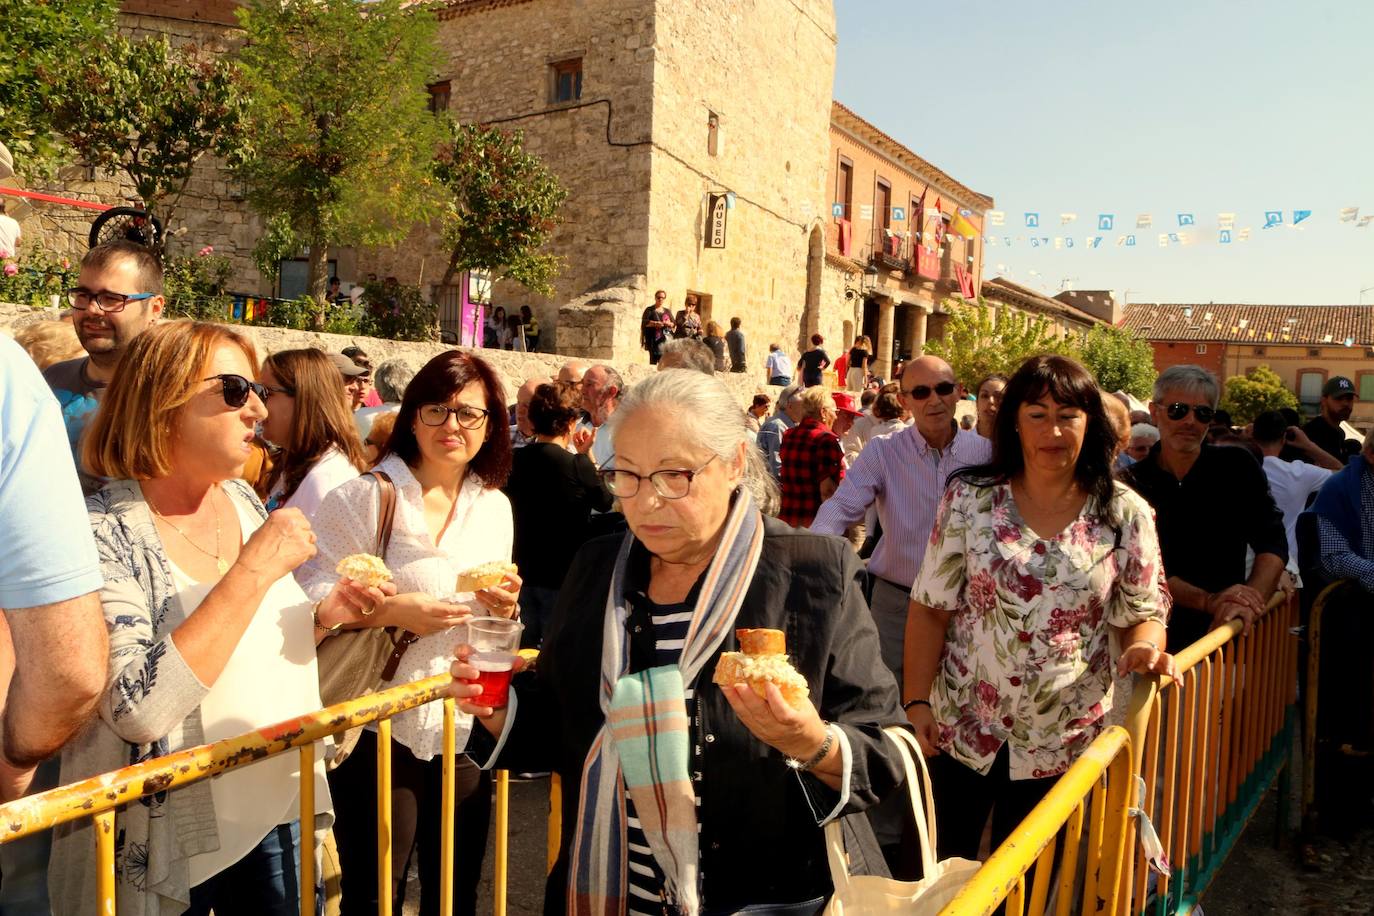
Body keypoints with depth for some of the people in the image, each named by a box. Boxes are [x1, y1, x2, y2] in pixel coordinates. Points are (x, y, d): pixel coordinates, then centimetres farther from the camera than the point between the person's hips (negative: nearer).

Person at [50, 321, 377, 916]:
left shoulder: (245, 502, 1)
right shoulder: (102, 533, -19)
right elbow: (139, 709, -30)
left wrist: (322, 616, -6)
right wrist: (254, 570, -29)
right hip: (168, 841, -5)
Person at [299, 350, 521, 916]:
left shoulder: (495, 507, 6)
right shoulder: (362, 498, -9)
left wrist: (504, 610, -8)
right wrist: (389, 610, -26)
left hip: (465, 733, 5)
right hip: (381, 732, -4)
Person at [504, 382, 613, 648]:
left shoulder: (515, 461, -5)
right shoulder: (578, 465, -18)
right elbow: (605, 503, -2)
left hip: (523, 573, 5)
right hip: (562, 576, -4)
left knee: (525, 649, 16)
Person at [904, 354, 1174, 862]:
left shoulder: (1125, 514, -4)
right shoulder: (969, 497, -6)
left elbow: (1144, 612, 2)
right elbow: (930, 609, -4)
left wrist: (1144, 647, -21)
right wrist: (916, 702, -8)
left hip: (1062, 741, 1)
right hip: (960, 727, 0)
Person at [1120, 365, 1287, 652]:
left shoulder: (1238, 467, 5)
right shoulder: (1133, 482, -2)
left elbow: (1272, 542, 0)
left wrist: (1252, 599, -18)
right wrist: (1208, 601, -20)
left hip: (1227, 630, 1)